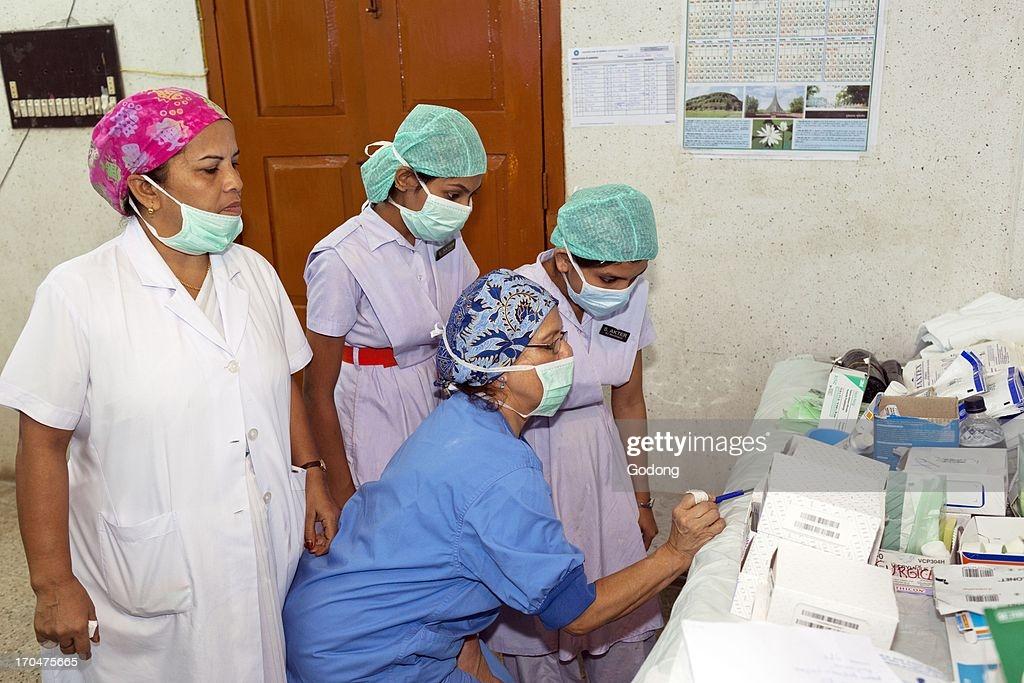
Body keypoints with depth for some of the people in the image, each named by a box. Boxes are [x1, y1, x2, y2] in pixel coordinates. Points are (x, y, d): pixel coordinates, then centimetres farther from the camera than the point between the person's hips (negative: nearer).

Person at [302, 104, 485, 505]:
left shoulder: (445, 239, -3)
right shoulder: (342, 259, -20)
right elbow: (318, 389, -14)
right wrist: (344, 494, -10)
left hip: (441, 397, 5)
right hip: (375, 417, -5)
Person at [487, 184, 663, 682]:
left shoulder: (630, 295, -4)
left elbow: (629, 401, 8)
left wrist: (640, 497, 14)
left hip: (599, 458, 5)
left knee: (622, 618, 9)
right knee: (538, 618, 8)